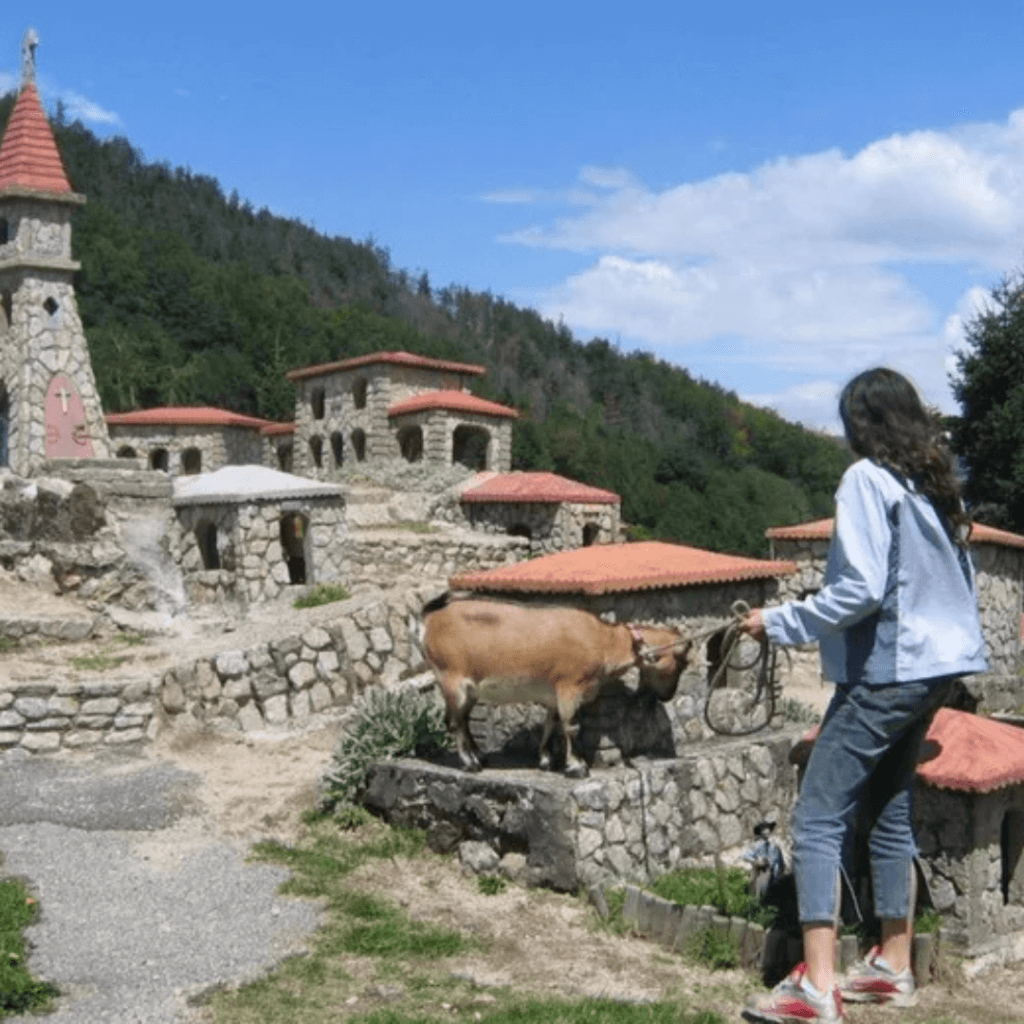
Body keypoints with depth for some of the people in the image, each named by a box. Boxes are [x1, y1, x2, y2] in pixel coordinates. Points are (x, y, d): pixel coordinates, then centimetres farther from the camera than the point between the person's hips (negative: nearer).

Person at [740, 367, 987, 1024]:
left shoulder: (868, 479, -12)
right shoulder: (937, 485, 12)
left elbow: (861, 589, -21)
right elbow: (965, 582, 17)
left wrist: (778, 622, -13)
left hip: (884, 671, -9)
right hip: (933, 670, 9)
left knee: (819, 819, -8)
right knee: (891, 813, 17)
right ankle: (894, 968, 24)